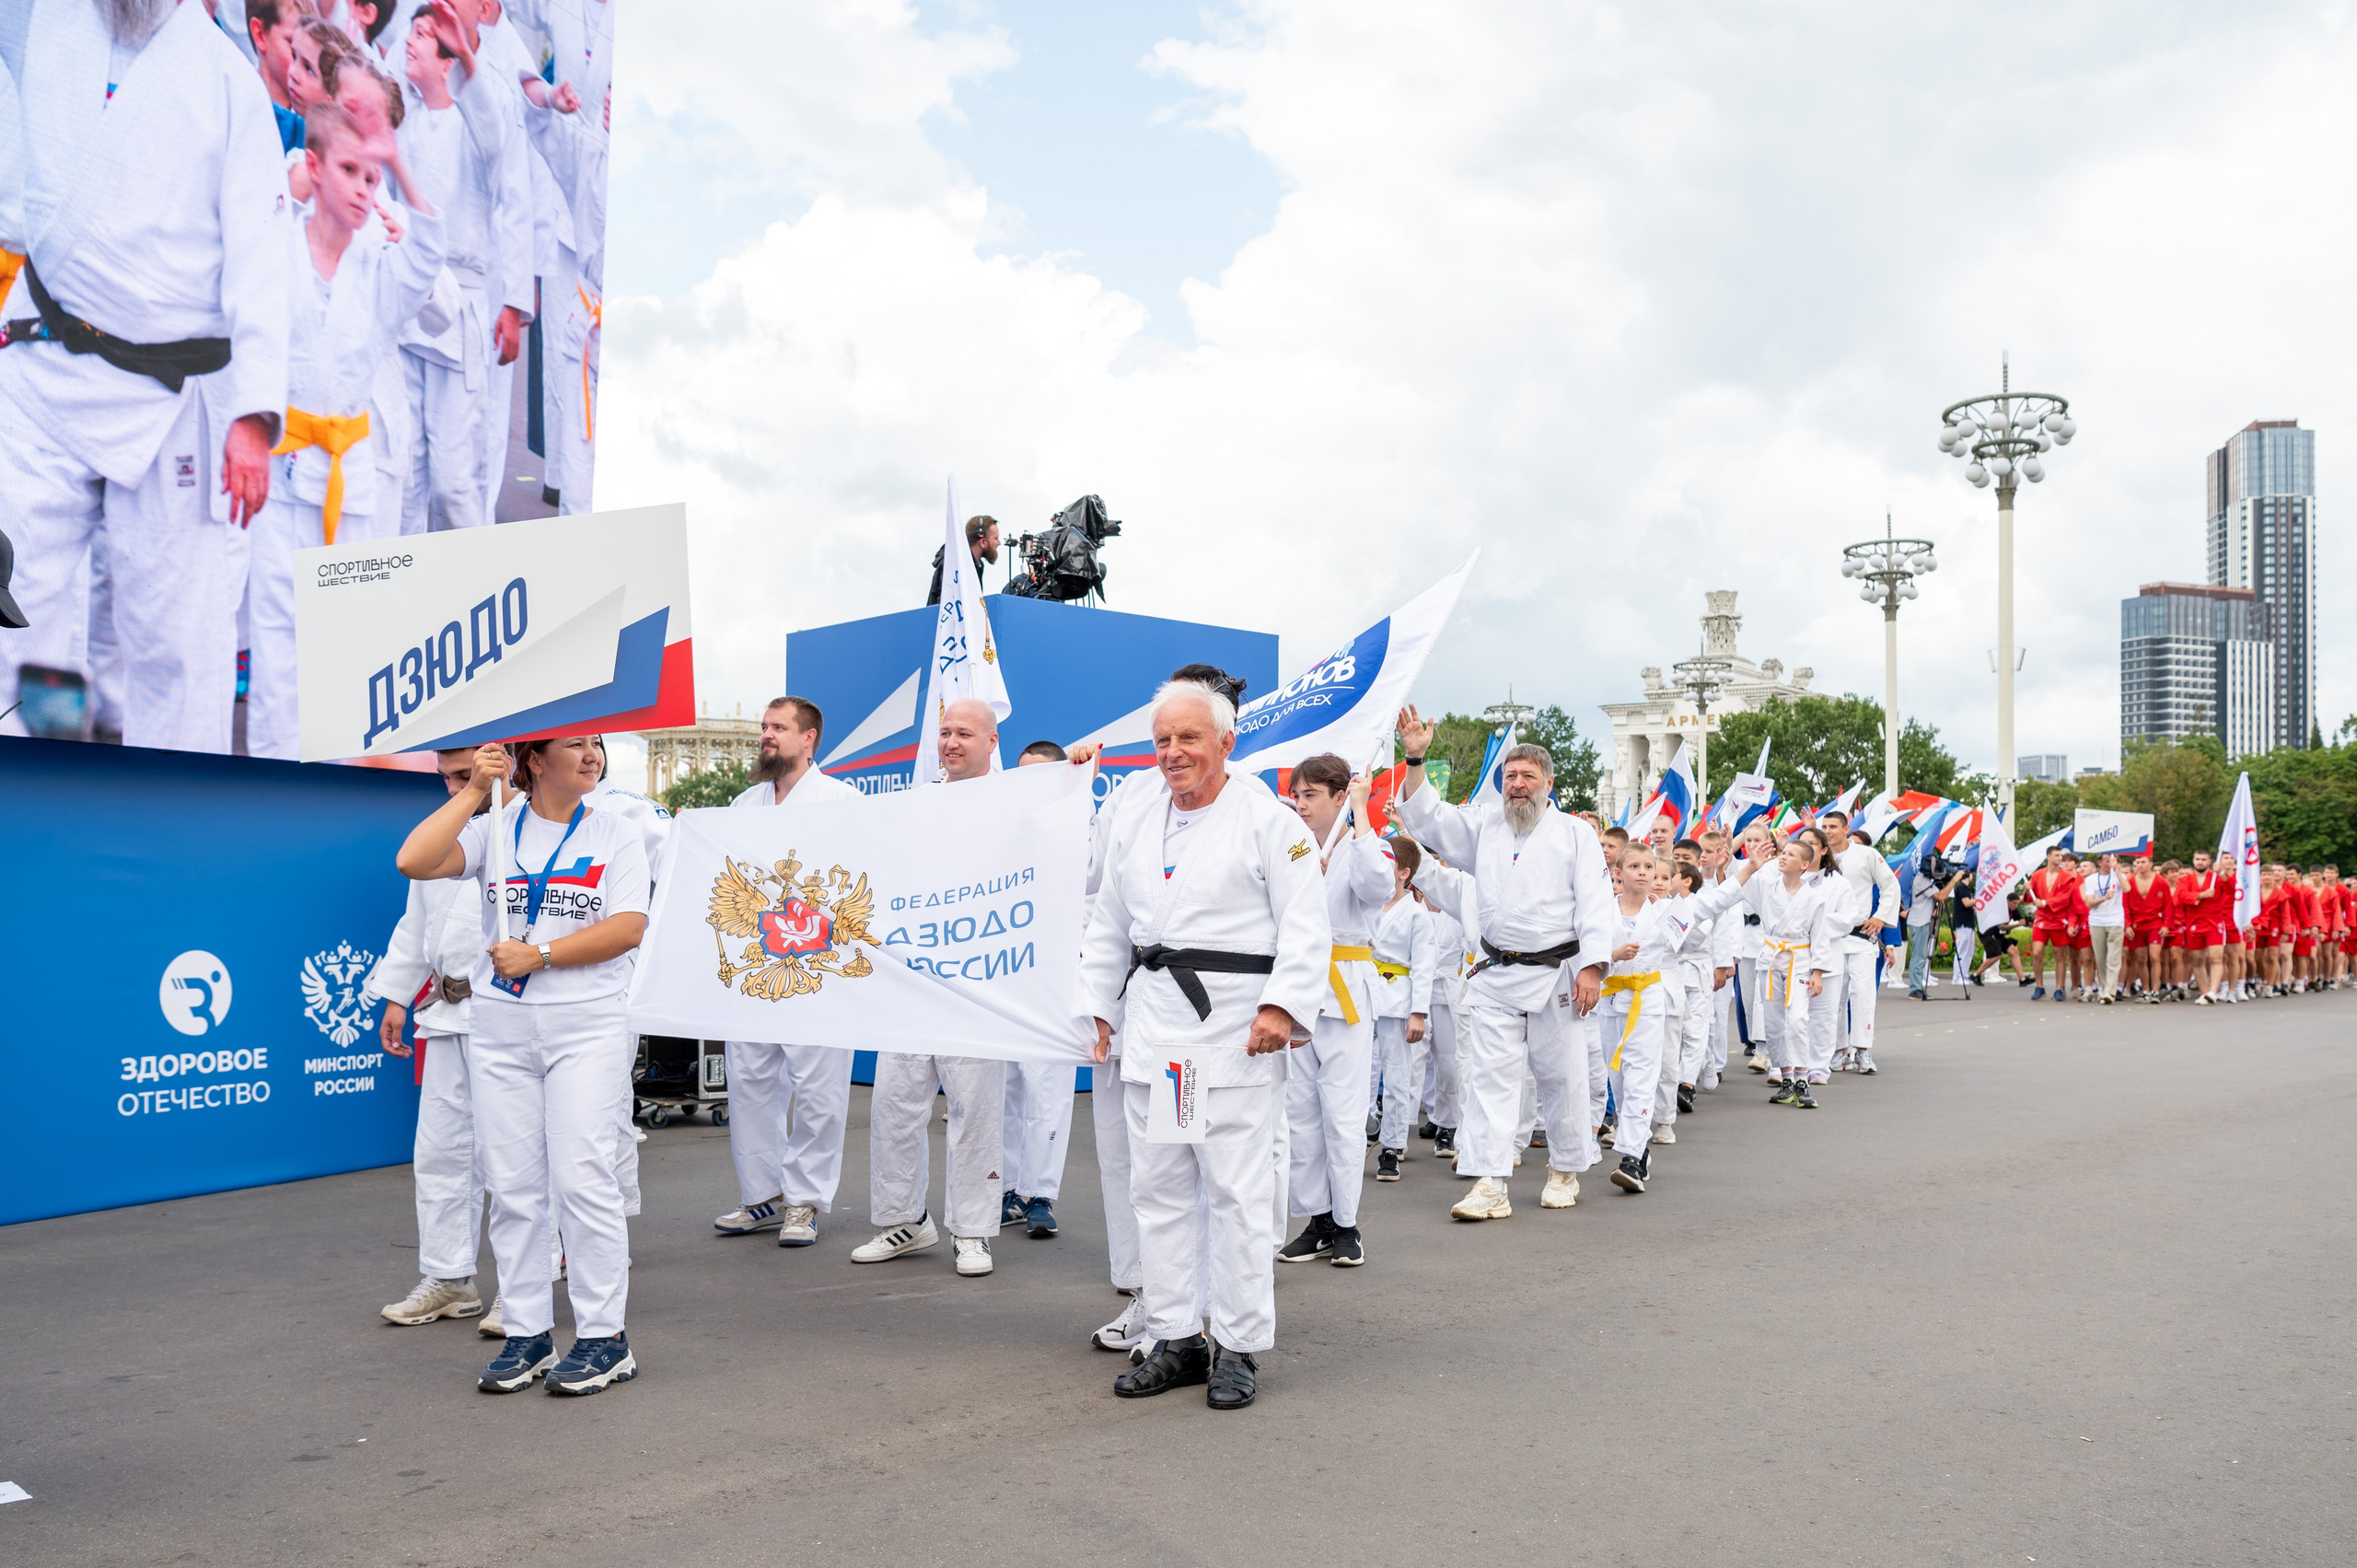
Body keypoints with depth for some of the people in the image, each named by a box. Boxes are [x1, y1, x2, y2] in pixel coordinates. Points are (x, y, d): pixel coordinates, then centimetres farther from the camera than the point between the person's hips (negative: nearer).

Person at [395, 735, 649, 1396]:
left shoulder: (616, 835, 4)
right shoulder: (494, 830, 7)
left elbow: (628, 928, -6)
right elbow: (414, 863, -9)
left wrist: (541, 954, -11)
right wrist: (473, 791, -9)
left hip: (587, 1026, -2)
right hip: (499, 1026, 2)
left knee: (584, 1178, -5)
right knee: (511, 1185, 6)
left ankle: (605, 1337, 5)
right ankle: (527, 1334, 17)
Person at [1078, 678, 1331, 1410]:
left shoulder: (1271, 823, -2)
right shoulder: (1132, 825, 16)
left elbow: (1304, 929, -7)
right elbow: (1108, 928, 21)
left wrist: (1281, 1005, -18)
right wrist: (1098, 1007, 15)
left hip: (1234, 1027, -6)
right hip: (1151, 1028, 6)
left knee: (1238, 1191, -2)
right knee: (1158, 1186, 9)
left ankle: (1239, 1348, 9)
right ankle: (1174, 1338, 20)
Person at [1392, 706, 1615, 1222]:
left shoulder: (1574, 832, 3)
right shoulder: (1484, 824, 12)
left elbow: (1595, 903, -3)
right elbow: (1425, 817, 9)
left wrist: (1592, 967, -13)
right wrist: (1415, 759, -4)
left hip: (1555, 975, -2)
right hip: (1496, 976, 2)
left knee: (1560, 1076, 6)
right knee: (1490, 1076, -4)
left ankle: (1564, 1171, 25)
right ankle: (1490, 1187, -4)